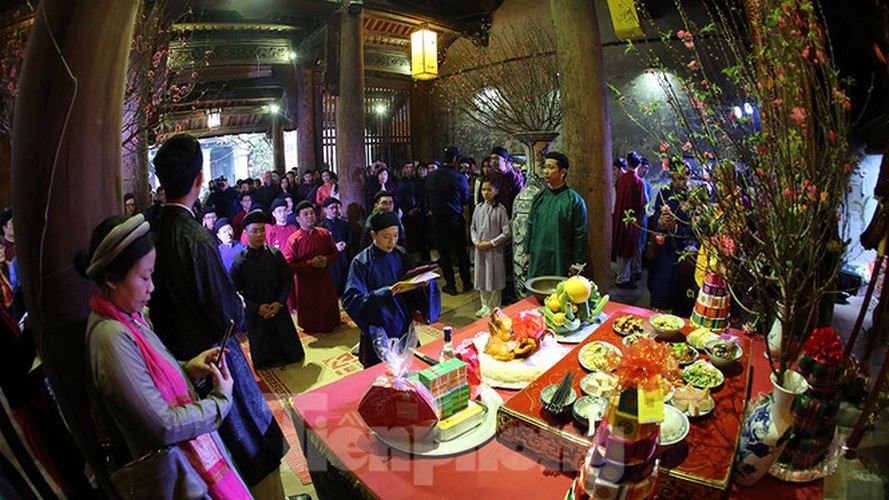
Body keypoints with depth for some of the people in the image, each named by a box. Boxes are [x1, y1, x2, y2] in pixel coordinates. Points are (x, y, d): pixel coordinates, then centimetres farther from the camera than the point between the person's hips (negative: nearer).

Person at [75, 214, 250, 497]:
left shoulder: (129, 316, -2)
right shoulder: (112, 338, -29)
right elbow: (165, 426, -26)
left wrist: (188, 369, -5)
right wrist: (222, 399, -15)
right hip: (177, 470, -8)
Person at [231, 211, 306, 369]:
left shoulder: (275, 254, -6)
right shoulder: (239, 261, -10)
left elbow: (288, 279, 0)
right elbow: (236, 292, -6)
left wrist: (280, 302, -11)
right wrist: (257, 307, -15)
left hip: (279, 310, 2)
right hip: (255, 314, -1)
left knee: (292, 353, 14)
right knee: (263, 354, 12)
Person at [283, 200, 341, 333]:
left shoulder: (325, 234, -3)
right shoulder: (293, 240, -15)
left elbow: (336, 254, 6)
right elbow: (288, 266, -16)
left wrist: (326, 260, -15)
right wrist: (310, 263, -22)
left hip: (325, 280, 4)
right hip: (305, 282, -3)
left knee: (328, 309, 20)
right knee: (309, 313, 12)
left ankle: (329, 325, 45)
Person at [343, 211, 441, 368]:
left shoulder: (401, 256, 0)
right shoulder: (361, 262, -13)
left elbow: (415, 288, 3)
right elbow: (350, 299, -22)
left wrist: (425, 283, -21)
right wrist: (386, 292, -33)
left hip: (404, 326, 4)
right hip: (378, 332, -4)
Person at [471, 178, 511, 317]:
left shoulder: (500, 209, -9)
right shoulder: (478, 208, 5)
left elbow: (507, 233, -10)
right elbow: (473, 227, 13)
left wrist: (490, 243, -14)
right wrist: (475, 240, -3)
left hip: (494, 250, -5)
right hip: (479, 249, 5)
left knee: (493, 278, 4)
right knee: (481, 277, 13)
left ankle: (493, 307, 19)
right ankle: (485, 305, 29)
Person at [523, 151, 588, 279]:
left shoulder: (574, 200, -7)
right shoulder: (539, 197, 7)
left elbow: (580, 234, -6)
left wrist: (577, 264, -7)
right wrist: (527, 252, 11)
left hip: (561, 263, -4)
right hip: (537, 260, 4)